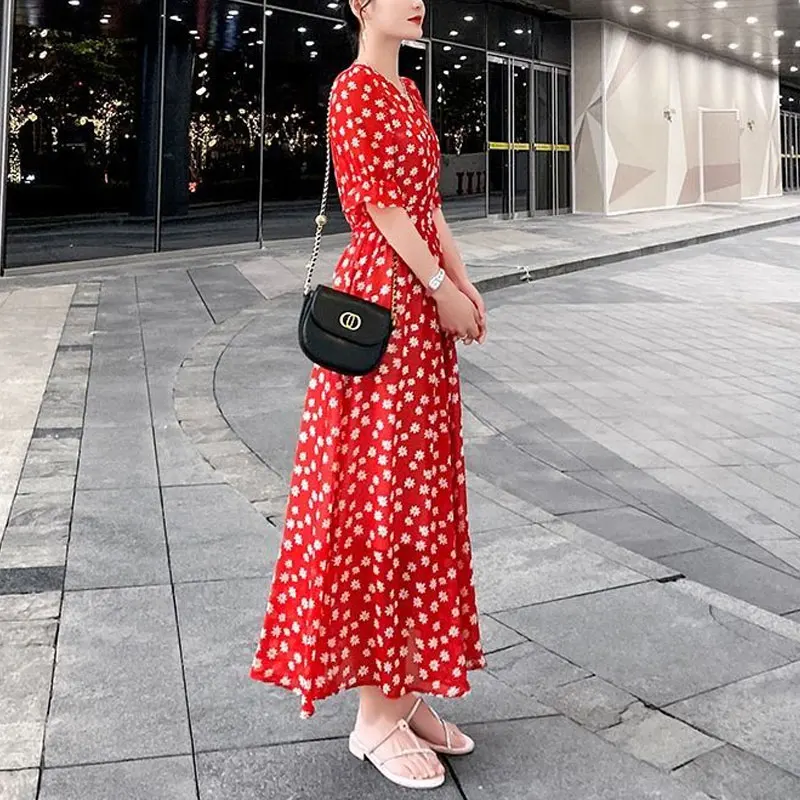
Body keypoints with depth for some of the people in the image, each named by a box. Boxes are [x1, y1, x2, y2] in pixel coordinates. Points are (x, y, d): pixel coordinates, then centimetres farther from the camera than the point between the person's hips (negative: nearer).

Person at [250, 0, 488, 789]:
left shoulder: (409, 93, 19)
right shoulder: (355, 88, -8)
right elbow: (381, 204, -15)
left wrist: (464, 283, 6)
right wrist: (441, 290, -13)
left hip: (424, 299, 9)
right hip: (381, 298, -9)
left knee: (422, 489, 10)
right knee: (377, 491, -5)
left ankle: (407, 686, 22)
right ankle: (376, 711, 6)